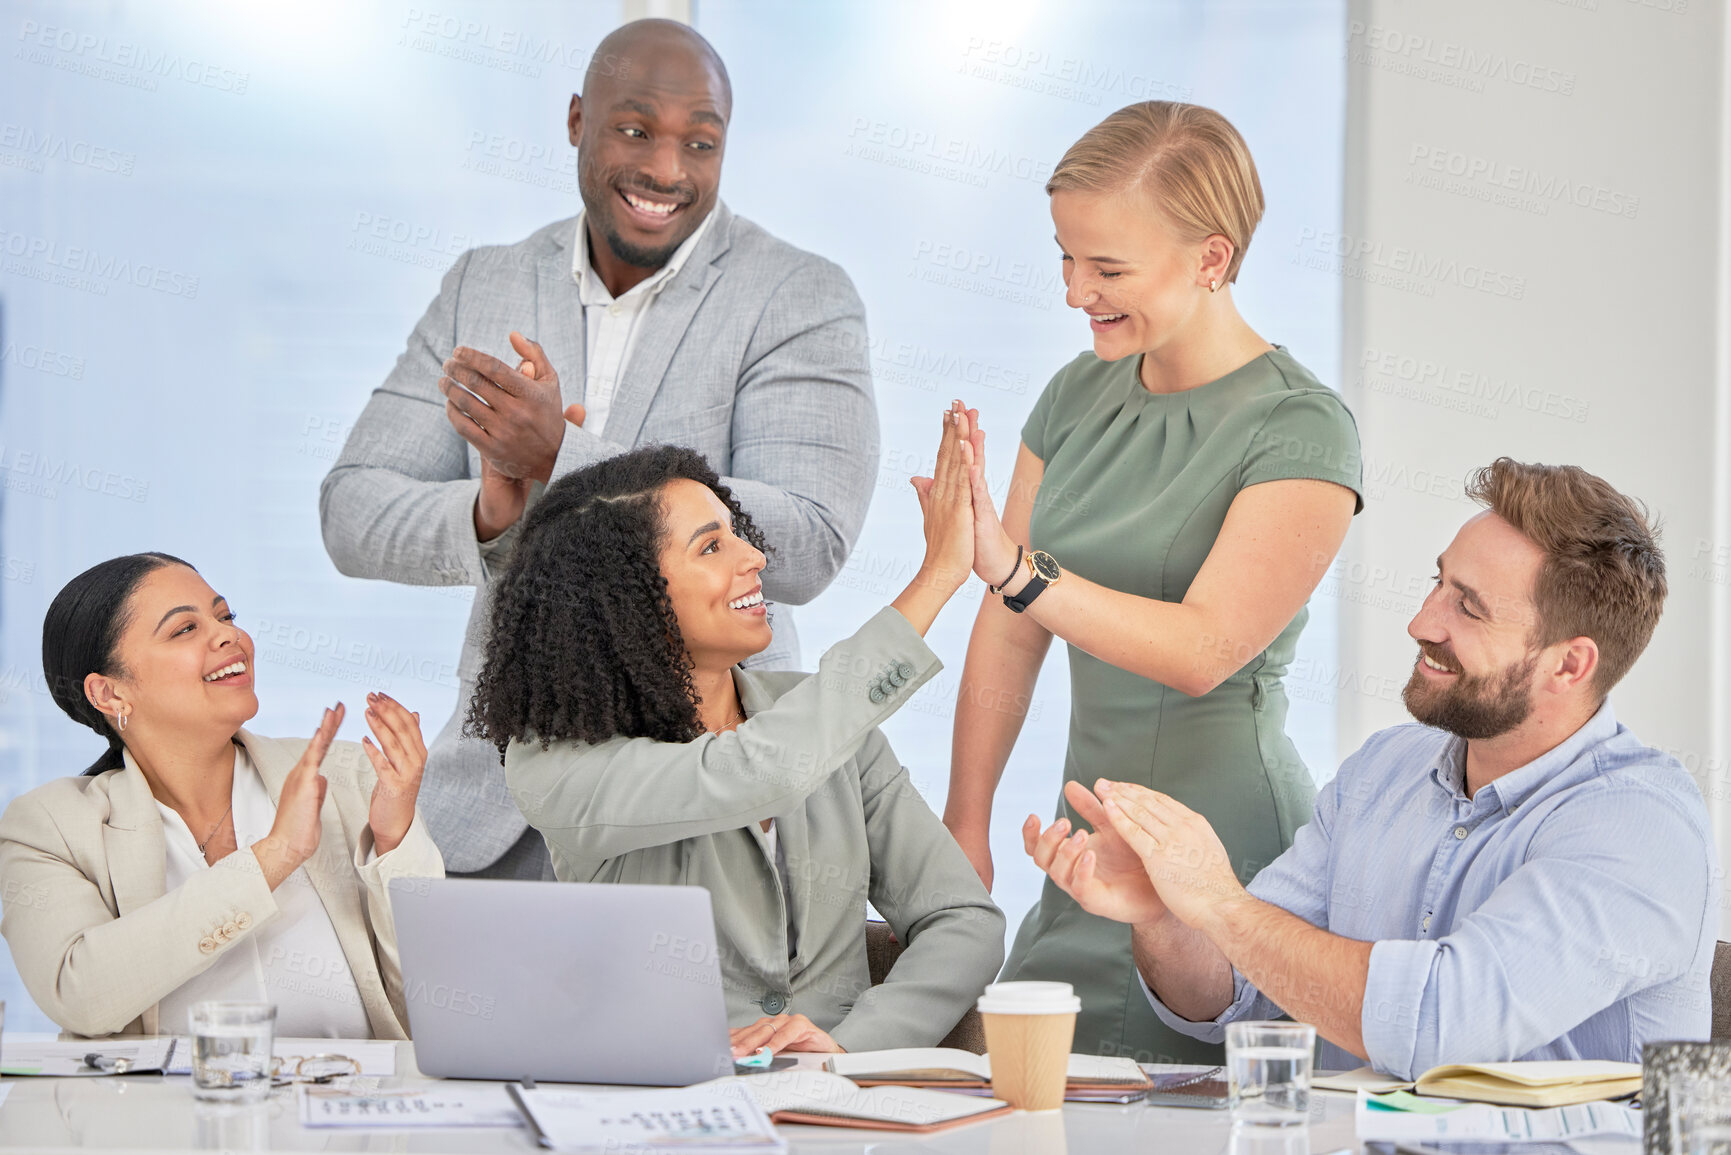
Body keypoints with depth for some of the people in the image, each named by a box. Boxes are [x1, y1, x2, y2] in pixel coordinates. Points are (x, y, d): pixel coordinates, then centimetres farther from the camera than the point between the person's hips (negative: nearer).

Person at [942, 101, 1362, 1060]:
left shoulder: (1303, 431, -9)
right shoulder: (1077, 396, 12)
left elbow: (1203, 649, -19)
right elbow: (1009, 631, 15)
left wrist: (1014, 569, -28)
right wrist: (966, 825, 14)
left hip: (1226, 854, -6)